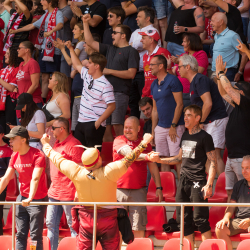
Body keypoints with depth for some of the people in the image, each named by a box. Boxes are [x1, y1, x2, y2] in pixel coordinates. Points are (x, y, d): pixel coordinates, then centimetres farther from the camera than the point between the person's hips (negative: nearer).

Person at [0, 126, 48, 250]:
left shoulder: (37, 155, -17)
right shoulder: (14, 156, 5)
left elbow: (35, 178, -28)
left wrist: (30, 198, -39)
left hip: (37, 200, -7)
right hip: (22, 198, 7)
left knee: (35, 235, -6)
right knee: (20, 235, 8)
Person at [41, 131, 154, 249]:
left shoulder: (76, 172, -11)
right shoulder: (108, 172, -19)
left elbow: (57, 159, 3)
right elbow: (128, 159, -12)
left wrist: (46, 144, 20)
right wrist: (144, 143, -2)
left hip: (86, 219, 2)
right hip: (108, 219, -2)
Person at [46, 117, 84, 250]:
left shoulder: (74, 145, -13)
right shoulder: (56, 143, 14)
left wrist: (77, 192, -20)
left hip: (68, 193, -9)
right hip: (54, 193, 9)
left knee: (73, 225, -2)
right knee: (51, 224, 11)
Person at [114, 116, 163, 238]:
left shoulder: (145, 144, 12)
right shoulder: (118, 141, 4)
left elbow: (153, 167, 15)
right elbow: (129, 153, -16)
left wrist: (158, 187, 8)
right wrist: (146, 156, -30)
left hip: (139, 190, 1)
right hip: (119, 190, -1)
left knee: (139, 227, -4)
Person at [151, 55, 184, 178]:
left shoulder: (172, 80, -8)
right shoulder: (154, 85, 15)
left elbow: (179, 104, -12)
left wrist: (173, 126, -15)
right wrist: (153, 130, 14)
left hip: (175, 127, -7)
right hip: (160, 128, 8)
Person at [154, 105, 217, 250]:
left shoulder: (204, 137, -6)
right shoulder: (185, 136, 16)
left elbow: (213, 163, -8)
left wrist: (209, 185, -17)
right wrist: (159, 160, 15)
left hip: (198, 182, -8)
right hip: (184, 181, 8)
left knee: (200, 218, -10)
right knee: (183, 218, 7)